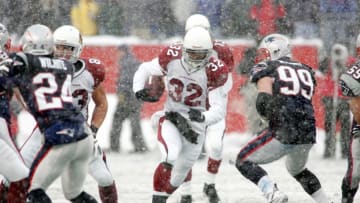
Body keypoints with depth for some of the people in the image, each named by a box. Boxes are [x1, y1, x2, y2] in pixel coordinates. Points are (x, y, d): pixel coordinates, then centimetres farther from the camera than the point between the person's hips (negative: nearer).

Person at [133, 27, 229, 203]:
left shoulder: (214, 71, -20)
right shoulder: (172, 57, -15)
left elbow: (219, 110, -19)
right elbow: (145, 70, 1)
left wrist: (203, 117, -38)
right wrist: (138, 90, -18)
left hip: (195, 125, 1)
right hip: (171, 118, -1)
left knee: (179, 176, 12)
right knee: (170, 157, -29)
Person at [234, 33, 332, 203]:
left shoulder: (267, 69, 4)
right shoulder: (306, 70, 21)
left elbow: (263, 101, -10)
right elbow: (306, 102, 17)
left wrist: (268, 115, 10)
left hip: (282, 133, -6)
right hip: (308, 135, 6)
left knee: (244, 161, 8)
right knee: (298, 170, 33)